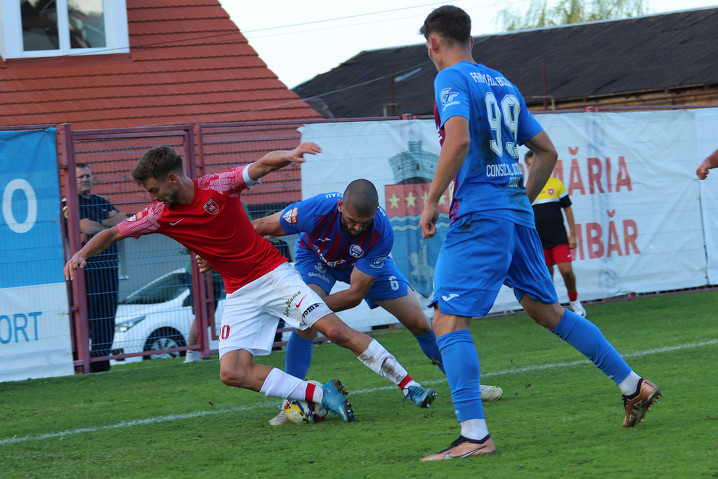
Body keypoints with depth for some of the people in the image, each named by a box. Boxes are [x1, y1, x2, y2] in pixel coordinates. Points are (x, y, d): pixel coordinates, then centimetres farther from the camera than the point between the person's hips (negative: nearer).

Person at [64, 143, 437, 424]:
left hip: (273, 274, -4)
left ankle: (409, 385, -7)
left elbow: (262, 164, -18)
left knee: (336, 330, -15)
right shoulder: (160, 215, -2)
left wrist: (287, 155, -39)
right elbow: (113, 233, 6)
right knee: (233, 373, -14)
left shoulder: (218, 187, -13)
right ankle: (321, 394, -8)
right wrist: (82, 253, -12)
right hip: (240, 295, 4)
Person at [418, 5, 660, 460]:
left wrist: (431, 200, -15)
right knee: (548, 310, 19)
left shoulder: (452, 79, -6)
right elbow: (547, 152, 21)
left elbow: (459, 139, -23)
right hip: (519, 214, 8)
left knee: (448, 320, -9)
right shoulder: (504, 84, 18)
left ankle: (475, 434, -19)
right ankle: (633, 385, 21)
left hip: (478, 217, -8)